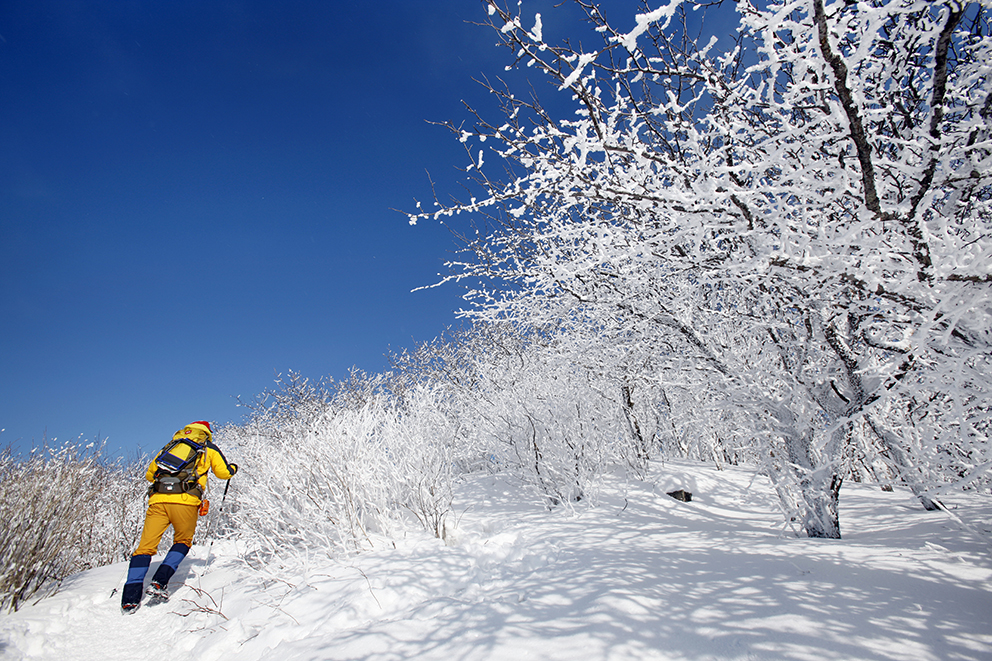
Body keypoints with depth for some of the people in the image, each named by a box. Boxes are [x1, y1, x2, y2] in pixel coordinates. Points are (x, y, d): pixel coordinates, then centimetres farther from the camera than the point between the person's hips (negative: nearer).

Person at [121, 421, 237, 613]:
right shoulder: (208, 448, 17)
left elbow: (149, 474, 29)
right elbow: (224, 473, 17)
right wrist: (233, 467, 39)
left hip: (158, 500, 3)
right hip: (185, 502, -3)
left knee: (146, 547, 6)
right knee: (182, 542, 18)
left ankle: (130, 598, -3)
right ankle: (159, 582, 3)